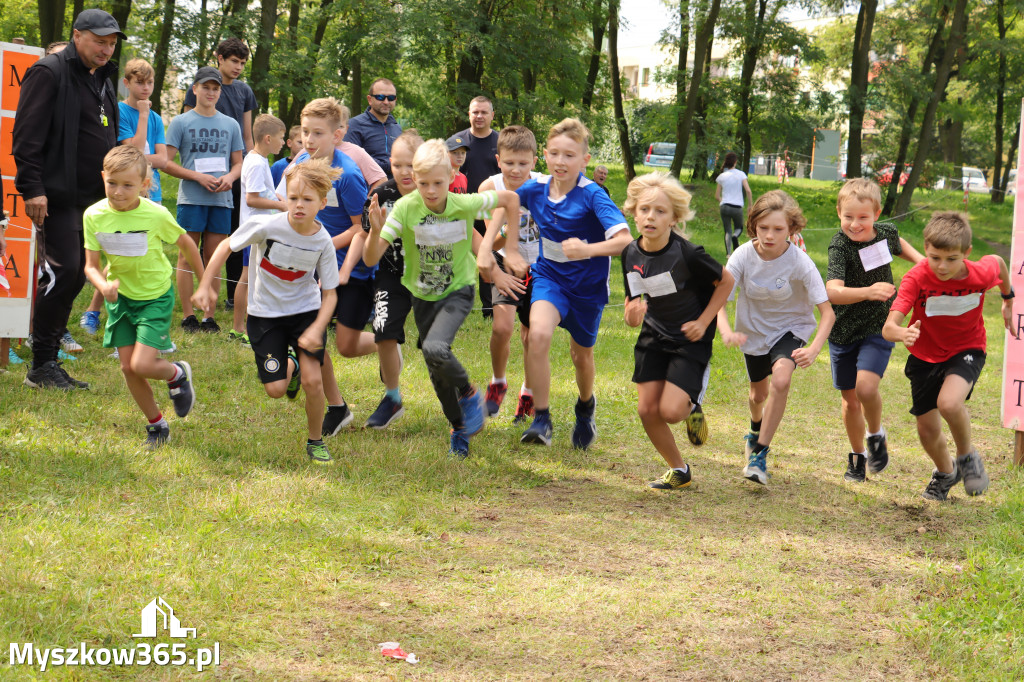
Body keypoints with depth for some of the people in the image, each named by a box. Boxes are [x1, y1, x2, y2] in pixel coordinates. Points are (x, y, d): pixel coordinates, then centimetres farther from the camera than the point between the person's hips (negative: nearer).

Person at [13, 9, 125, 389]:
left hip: (90, 200, 9)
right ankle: (42, 367, -8)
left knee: (75, 277, 8)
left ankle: (48, 361, 15)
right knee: (62, 272, -14)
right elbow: (27, 135, -14)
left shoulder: (103, 82, 19)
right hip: (57, 198, -9)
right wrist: (32, 187, -20)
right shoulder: (48, 73, -8)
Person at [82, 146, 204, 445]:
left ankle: (178, 374, 18)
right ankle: (157, 425, 24)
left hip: (155, 297, -4)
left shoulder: (156, 215, -22)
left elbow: (186, 244, -5)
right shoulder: (94, 216, -13)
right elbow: (91, 265, -8)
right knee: (128, 368, 3)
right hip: (121, 297, 4)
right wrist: (103, 285, -30)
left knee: (142, 364, -16)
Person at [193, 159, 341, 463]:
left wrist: (316, 329, -22)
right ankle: (290, 365, 33)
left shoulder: (323, 241, -16)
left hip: (306, 310, 0)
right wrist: (205, 286, -9)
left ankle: (315, 441, 10)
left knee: (312, 380, -14)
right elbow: (226, 246, -6)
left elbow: (329, 293, -8)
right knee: (276, 390, -5)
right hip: (265, 314, 0)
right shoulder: (267, 227, -23)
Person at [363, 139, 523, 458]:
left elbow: (511, 198, -4)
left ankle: (468, 392, 1)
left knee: (436, 350, -29)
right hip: (423, 296, 3)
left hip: (458, 290, -3)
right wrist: (375, 230, -43)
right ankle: (460, 427, 37)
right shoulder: (406, 207, -22)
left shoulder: (465, 204, -22)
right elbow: (370, 259, -25)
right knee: (437, 372, 12)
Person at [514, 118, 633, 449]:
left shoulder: (592, 196, -24)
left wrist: (588, 250, -50)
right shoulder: (535, 189, -10)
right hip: (549, 276, 2)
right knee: (538, 334, -26)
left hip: (587, 284, -2)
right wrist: (508, 249, 4)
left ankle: (586, 407, 49)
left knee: (581, 354, 15)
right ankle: (541, 419, -18)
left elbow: (625, 239, -34)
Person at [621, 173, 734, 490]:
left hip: (690, 341, -5)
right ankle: (679, 471, 20)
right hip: (653, 338, 5)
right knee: (647, 409, -2)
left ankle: (692, 408, 21)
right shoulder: (631, 254, -7)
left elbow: (726, 280, -8)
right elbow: (632, 299, 4)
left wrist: (704, 322, -9)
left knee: (671, 410, -18)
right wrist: (632, 314, -20)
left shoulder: (687, 255, -23)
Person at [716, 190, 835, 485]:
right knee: (759, 393, 20)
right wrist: (727, 332, -45)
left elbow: (827, 312, -27)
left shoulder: (799, 263, -28)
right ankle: (756, 431, 58)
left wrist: (814, 349, -44)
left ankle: (760, 454, -19)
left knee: (781, 380, -30)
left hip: (790, 328, -3)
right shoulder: (743, 256, -23)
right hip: (753, 331, 3)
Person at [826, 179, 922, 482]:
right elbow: (833, 292, -36)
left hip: (878, 329, 1)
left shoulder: (886, 232, -6)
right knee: (850, 399, 10)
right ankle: (858, 456, 32)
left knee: (866, 386, -22)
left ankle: (876, 435, 6)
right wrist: (868, 291, -50)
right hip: (843, 331, -1)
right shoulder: (839, 246, -20)